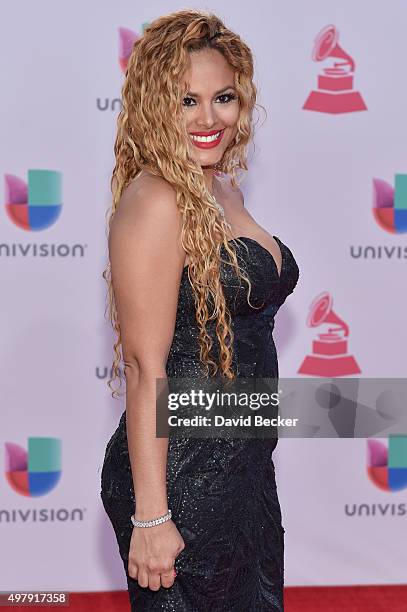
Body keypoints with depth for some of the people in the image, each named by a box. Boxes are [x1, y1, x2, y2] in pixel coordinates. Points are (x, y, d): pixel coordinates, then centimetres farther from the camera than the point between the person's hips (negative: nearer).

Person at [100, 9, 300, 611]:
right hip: (182, 476, -9)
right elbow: (146, 368, -21)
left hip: (244, 466, 9)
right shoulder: (153, 203, -18)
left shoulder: (225, 189, 8)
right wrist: (150, 516, -21)